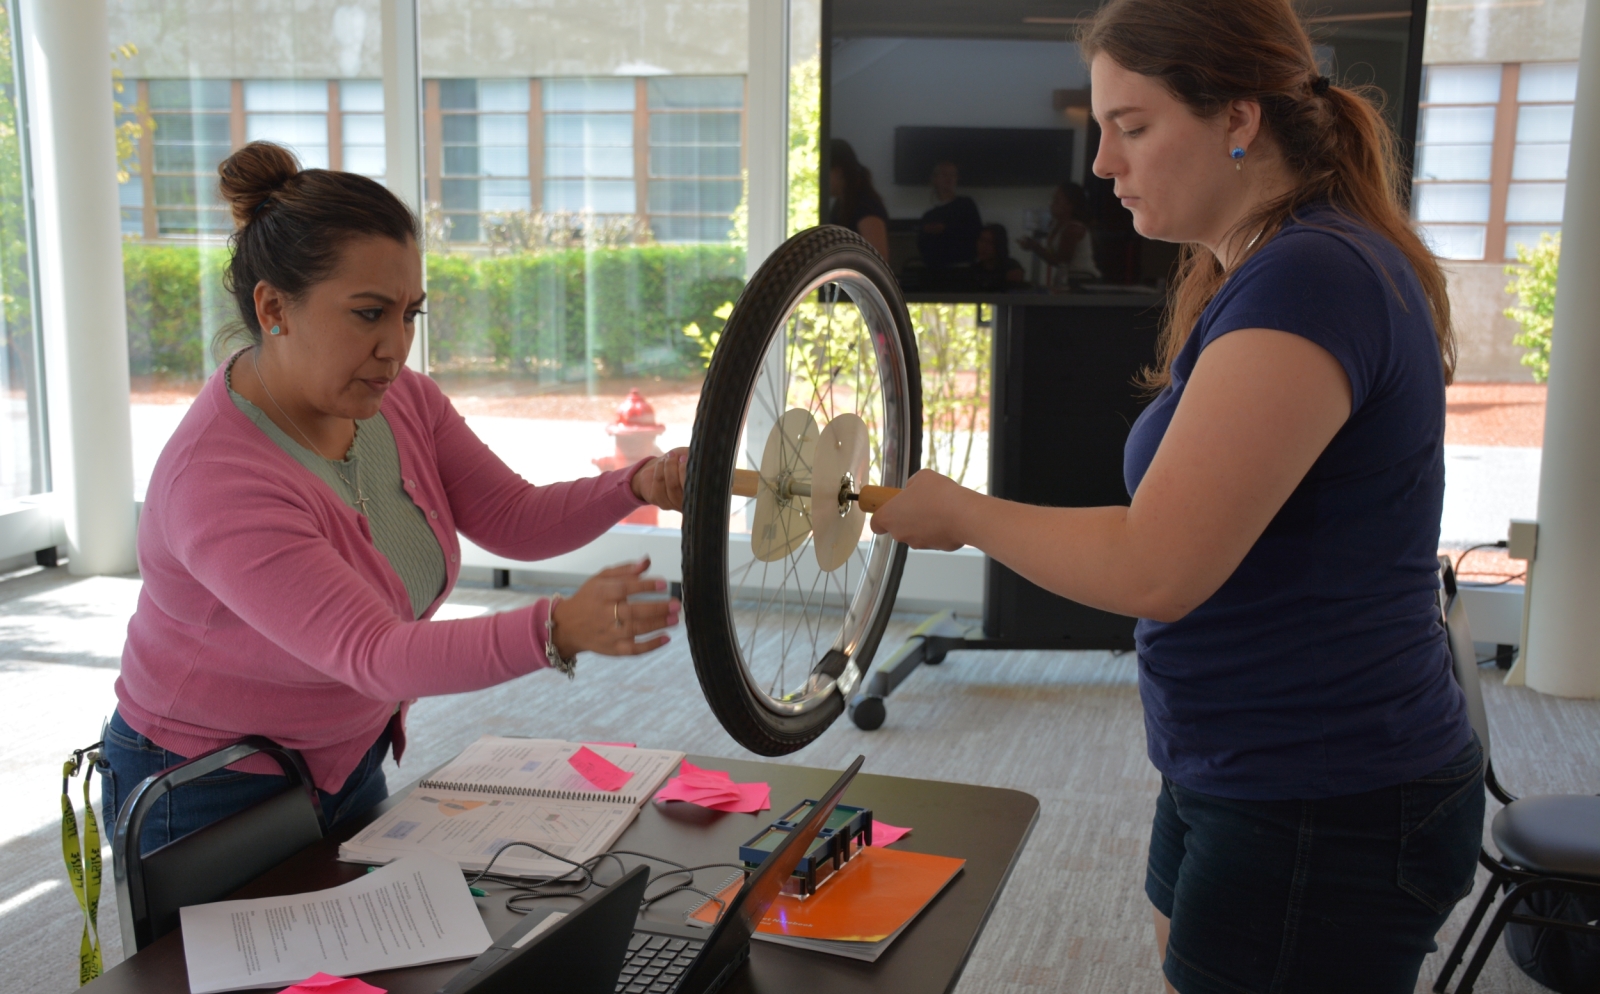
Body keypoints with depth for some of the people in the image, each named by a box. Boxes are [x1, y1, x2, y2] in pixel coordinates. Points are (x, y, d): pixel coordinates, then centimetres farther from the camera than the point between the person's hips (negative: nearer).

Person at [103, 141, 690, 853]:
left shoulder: (399, 401, -8)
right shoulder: (219, 482, -33)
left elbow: (515, 519, -5)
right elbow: (373, 654, -38)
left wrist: (637, 486, -24)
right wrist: (559, 631, -51)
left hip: (349, 763, 7)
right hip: (212, 800, -7)